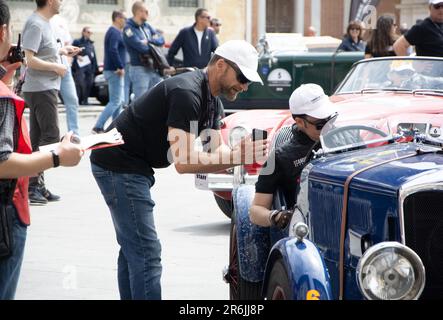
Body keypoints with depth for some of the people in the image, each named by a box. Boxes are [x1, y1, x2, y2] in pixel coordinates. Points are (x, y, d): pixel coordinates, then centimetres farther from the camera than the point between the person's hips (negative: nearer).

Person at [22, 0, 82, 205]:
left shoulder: (44, 23, 14)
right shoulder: (35, 25, -16)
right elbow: (30, 60, -22)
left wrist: (61, 51, 14)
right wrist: (56, 67, -14)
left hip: (46, 89, 10)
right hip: (40, 90, -10)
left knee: (38, 139, 12)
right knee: (51, 138, -10)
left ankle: (37, 187, 18)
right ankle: (33, 185, -9)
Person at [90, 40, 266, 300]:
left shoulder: (213, 102, 9)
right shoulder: (187, 93, -23)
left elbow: (217, 152, 1)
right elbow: (183, 162, -29)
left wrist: (243, 154, -19)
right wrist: (235, 157, -29)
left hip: (134, 168, 11)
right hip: (120, 166, -11)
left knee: (133, 249, 17)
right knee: (146, 253, -12)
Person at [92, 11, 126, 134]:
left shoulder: (113, 31, 18)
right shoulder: (115, 32, -14)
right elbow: (113, 50, -28)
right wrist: (120, 67, -22)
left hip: (114, 71, 11)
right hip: (114, 71, -11)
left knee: (120, 101, 15)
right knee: (115, 102, -12)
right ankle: (98, 127, -16)